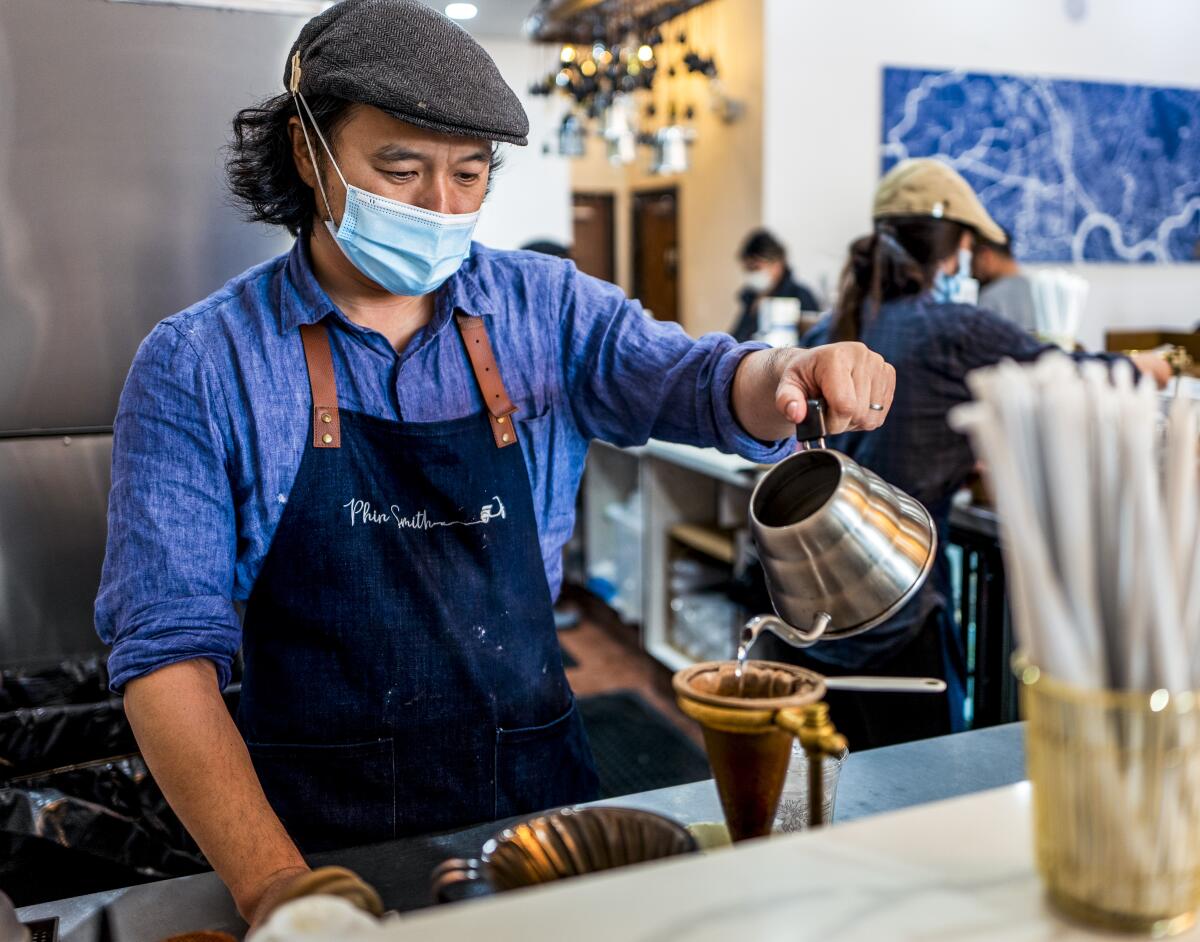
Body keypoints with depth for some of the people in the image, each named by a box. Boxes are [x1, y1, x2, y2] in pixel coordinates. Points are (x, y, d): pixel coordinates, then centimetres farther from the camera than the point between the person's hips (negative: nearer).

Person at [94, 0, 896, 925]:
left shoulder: (545, 307, 3)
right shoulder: (197, 365, -5)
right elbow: (169, 647, -10)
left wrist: (791, 373, -31)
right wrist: (274, 885, -20)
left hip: (540, 790, 2)